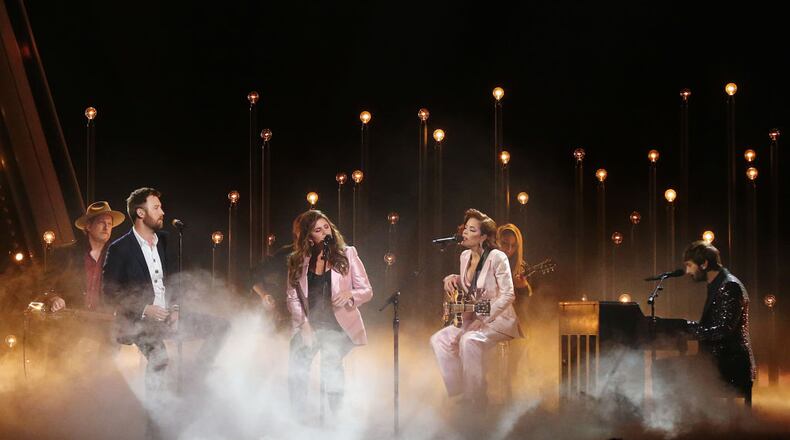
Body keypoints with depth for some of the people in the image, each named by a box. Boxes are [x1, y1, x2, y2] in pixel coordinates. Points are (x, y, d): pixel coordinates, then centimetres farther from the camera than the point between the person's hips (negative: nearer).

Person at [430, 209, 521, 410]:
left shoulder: (497, 257, -15)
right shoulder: (465, 256, 8)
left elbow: (508, 295, -18)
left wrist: (484, 319, -23)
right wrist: (453, 279, 3)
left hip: (497, 319, -8)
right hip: (471, 317, 8)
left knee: (469, 341, -34)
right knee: (439, 339, -11)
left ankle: (475, 399, -23)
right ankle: (457, 392, -3)